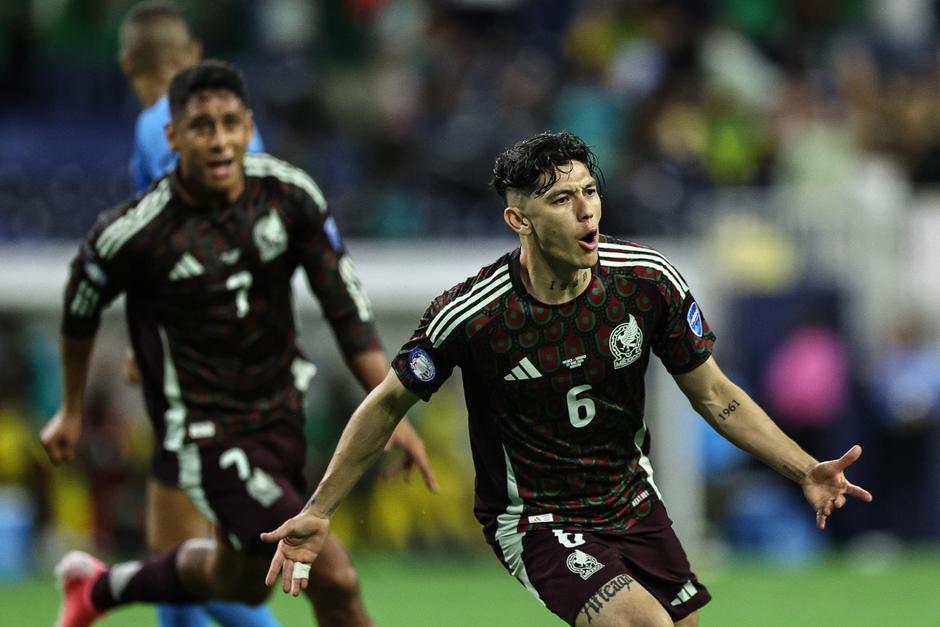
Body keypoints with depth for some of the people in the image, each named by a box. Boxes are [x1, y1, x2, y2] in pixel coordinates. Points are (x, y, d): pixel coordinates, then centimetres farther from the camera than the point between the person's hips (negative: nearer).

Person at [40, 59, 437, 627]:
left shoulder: (290, 194, -9)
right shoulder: (132, 233, -20)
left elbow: (346, 303, -3)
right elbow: (81, 309, 0)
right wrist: (71, 411, 13)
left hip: (279, 411, 6)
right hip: (204, 431, -6)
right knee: (335, 580, -16)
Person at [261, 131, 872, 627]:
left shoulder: (649, 279, -11)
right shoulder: (469, 314, -21)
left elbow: (713, 393, 0)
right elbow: (390, 403, -5)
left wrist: (806, 470, -8)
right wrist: (317, 512, -3)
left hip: (634, 501, 5)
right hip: (535, 522, -5)